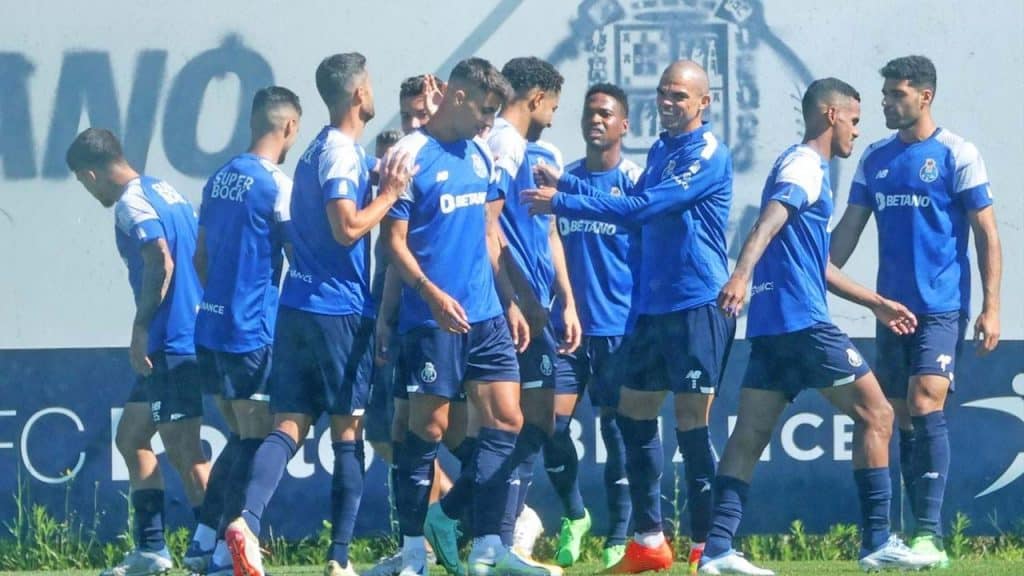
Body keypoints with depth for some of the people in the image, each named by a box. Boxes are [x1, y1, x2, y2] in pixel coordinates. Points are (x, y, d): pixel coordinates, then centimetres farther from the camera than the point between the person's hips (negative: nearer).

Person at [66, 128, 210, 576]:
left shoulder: (132, 203, -12)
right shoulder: (165, 192, 16)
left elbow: (160, 261, -25)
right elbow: (201, 256, 19)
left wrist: (141, 327, -20)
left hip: (170, 343, -10)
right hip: (193, 334, 10)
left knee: (183, 452, -7)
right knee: (131, 438, 18)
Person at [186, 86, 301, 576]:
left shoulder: (219, 180, 12)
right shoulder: (277, 184, -12)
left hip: (211, 327, 8)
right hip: (252, 331, -8)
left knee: (242, 437, 17)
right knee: (256, 442, -1)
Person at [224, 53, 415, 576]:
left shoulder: (321, 149, 17)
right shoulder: (342, 153, -11)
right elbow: (347, 228, -20)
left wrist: (382, 184, 18)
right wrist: (390, 194, -8)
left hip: (297, 308, 8)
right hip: (340, 310, -8)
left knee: (289, 425, 1)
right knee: (349, 430, 0)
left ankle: (247, 519, -22)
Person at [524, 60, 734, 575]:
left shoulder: (707, 154, -12)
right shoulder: (660, 151, 14)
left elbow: (641, 207, -20)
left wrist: (561, 202, -19)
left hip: (696, 304, -9)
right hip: (652, 305, 9)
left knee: (691, 422, -7)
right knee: (634, 415, 9)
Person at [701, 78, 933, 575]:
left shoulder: (803, 166, 24)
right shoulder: (805, 166, -7)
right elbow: (769, 221, -26)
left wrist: (876, 303, 36)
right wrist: (742, 273, -43)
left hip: (772, 324, 10)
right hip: (802, 321, -10)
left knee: (750, 434, 3)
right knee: (875, 415, -2)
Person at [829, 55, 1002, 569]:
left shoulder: (956, 155, -5)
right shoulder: (875, 159, 10)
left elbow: (987, 235, -4)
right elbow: (847, 231, 14)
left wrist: (990, 309, -10)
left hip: (941, 308, -6)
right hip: (892, 309, 6)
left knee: (925, 408, -17)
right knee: (902, 420, 6)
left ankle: (930, 535, -19)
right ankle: (922, 535, 11)